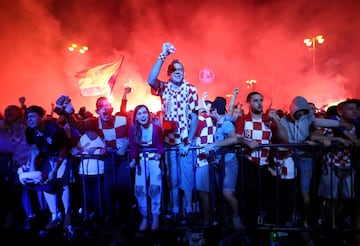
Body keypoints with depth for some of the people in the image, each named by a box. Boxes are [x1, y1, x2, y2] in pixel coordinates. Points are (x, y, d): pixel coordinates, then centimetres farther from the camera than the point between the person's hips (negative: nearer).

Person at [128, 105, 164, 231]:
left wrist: (159, 154, -22)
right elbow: (133, 147, -3)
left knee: (154, 187, -13)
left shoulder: (156, 128, -8)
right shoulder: (133, 129, -4)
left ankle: (155, 217, 5)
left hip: (154, 159, -2)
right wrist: (133, 159, -20)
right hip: (141, 160, 2)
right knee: (139, 188, -9)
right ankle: (144, 217, 9)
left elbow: (160, 145, -3)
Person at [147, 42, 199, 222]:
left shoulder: (191, 89, -4)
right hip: (169, 141, 2)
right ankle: (175, 211, 24)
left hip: (186, 141, -1)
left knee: (187, 176, 4)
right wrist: (163, 55, -23)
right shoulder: (163, 88, 1)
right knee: (172, 177, 10)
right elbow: (150, 80, -22)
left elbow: (194, 117, -5)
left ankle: (188, 210, 19)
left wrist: (188, 142, -10)